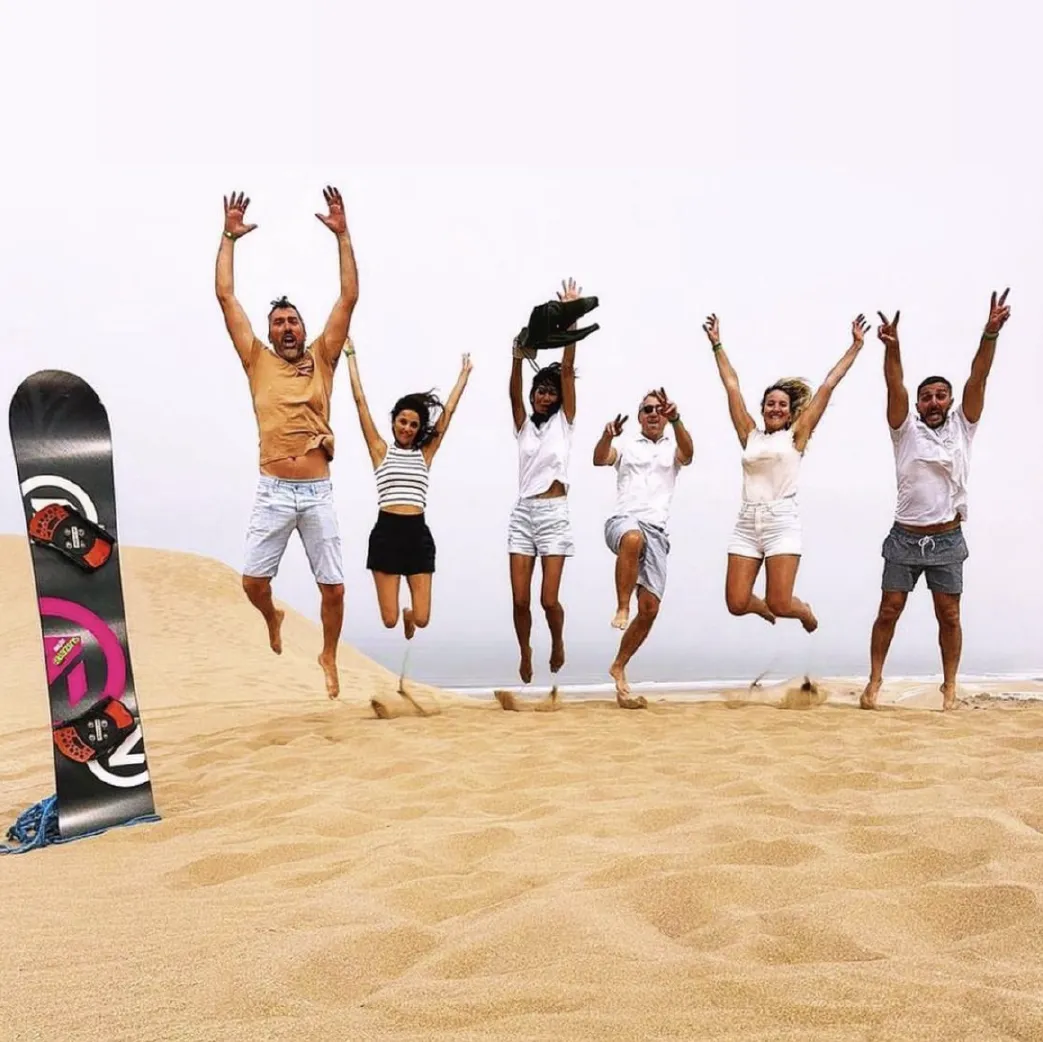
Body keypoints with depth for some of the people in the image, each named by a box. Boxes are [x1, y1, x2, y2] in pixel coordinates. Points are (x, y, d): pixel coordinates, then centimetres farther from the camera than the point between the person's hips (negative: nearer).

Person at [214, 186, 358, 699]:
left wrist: (342, 234, 0)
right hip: (272, 493, 0)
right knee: (252, 580, -1)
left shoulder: (321, 358, 9)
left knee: (333, 588, 1)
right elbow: (226, 297, 6)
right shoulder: (257, 361, 9)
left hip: (318, 493, 0)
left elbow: (348, 298, 3)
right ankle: (273, 620, 35)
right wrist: (229, 238, 5)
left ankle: (328, 657, 27)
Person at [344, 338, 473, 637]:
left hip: (418, 534, 2)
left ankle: (408, 615, 37)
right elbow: (360, 402, 5)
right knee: (389, 620, -2)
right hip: (386, 533, -2)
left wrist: (464, 373, 18)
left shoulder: (425, 453, 10)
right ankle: (399, 615, 37)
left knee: (421, 619, -2)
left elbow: (448, 410, 13)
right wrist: (351, 356, 6)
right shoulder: (380, 450, 6)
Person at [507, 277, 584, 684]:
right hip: (523, 513, 2)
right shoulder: (524, 425, 10)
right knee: (520, 599, 0)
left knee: (549, 599, -7)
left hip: (554, 514, -2)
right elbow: (514, 392, -8)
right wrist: (518, 356, -26)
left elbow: (567, 370, -4)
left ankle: (558, 641, 25)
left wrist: (571, 320, -13)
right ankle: (525, 654, 25)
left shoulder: (564, 422, 4)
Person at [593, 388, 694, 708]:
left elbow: (687, 451, -8)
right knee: (634, 538, -42)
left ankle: (619, 668, 13)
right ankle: (621, 608, -29)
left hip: (657, 531, 2)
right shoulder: (626, 446, 16)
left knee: (650, 608, -3)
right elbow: (599, 459, -4)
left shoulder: (672, 449, 17)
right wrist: (607, 435, -27)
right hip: (623, 521, -2)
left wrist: (676, 419, -27)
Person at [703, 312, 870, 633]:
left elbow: (828, 386, 6)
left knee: (779, 604, -9)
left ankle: (805, 611, 27)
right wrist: (717, 344, 18)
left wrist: (856, 345, 6)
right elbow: (732, 387, 15)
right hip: (747, 522, 3)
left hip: (782, 521, -3)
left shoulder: (796, 435, 6)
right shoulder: (750, 436, 12)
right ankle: (763, 607, 33)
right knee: (737, 604, -3)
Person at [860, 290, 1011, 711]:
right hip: (905, 537, -1)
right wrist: (892, 347, -29)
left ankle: (950, 686, 19)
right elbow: (895, 387, -13)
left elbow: (977, 380, -7)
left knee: (949, 615, 6)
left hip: (947, 539, 1)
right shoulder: (906, 429, 2)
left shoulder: (962, 427, 5)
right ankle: (874, 681, 13)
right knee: (889, 610, 3)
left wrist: (990, 334, -19)